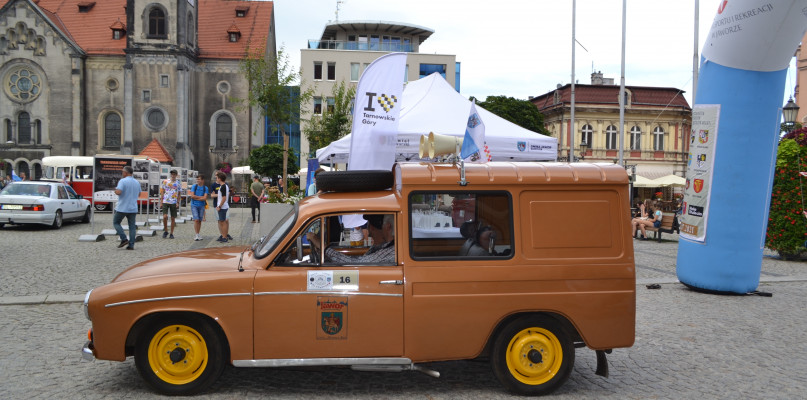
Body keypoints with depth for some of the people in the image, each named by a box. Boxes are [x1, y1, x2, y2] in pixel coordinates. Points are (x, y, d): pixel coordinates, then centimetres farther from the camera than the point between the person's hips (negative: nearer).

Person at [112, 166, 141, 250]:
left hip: (122, 208, -5)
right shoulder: (137, 182, 9)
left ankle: (124, 239, 0)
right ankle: (131, 245, 2)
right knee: (132, 226, 6)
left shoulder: (122, 181, -11)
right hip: (133, 208, 5)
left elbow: (118, 192, -22)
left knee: (116, 223, 13)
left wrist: (115, 189, -1)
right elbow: (138, 194, 20)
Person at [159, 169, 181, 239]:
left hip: (173, 203, 1)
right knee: (165, 217, -13)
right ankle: (165, 231, 6)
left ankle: (171, 233, 12)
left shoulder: (178, 183, 8)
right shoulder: (165, 182, 4)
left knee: (173, 218, 3)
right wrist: (161, 202, 2)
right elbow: (162, 192, 7)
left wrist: (178, 202, 1)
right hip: (165, 202, -1)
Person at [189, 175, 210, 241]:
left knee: (200, 221, 6)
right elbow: (192, 196, -9)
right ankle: (197, 235, -9)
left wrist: (196, 198, -10)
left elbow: (204, 198, -9)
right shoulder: (194, 186, 1)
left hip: (201, 206, 2)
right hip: (194, 206, -2)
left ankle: (198, 235, 16)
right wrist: (201, 197, -7)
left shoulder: (206, 188, 1)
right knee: (196, 220, -11)